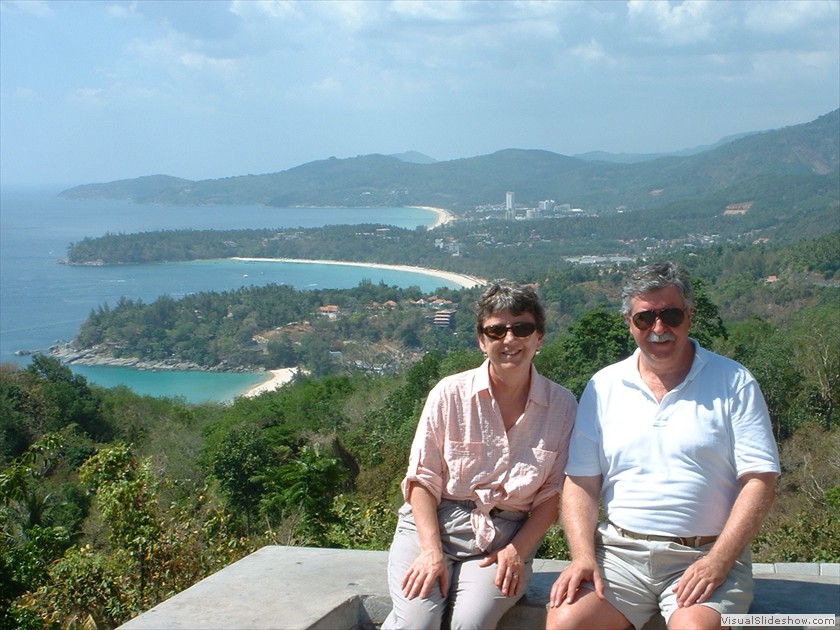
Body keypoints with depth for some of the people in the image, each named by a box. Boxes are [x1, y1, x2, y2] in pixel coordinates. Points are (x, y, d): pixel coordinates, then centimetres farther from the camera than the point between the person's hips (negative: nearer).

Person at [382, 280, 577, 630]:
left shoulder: (562, 405, 1)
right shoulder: (450, 393, -1)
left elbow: (554, 494, 4)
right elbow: (422, 479, 0)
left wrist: (517, 550, -9)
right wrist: (432, 550, -11)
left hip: (506, 535, 0)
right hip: (433, 524, 0)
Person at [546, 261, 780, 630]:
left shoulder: (733, 382, 2)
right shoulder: (604, 387, 9)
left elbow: (759, 481, -4)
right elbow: (581, 482, 7)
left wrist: (718, 562, -14)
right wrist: (583, 556, -8)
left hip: (705, 555, -2)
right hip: (619, 551, 3)